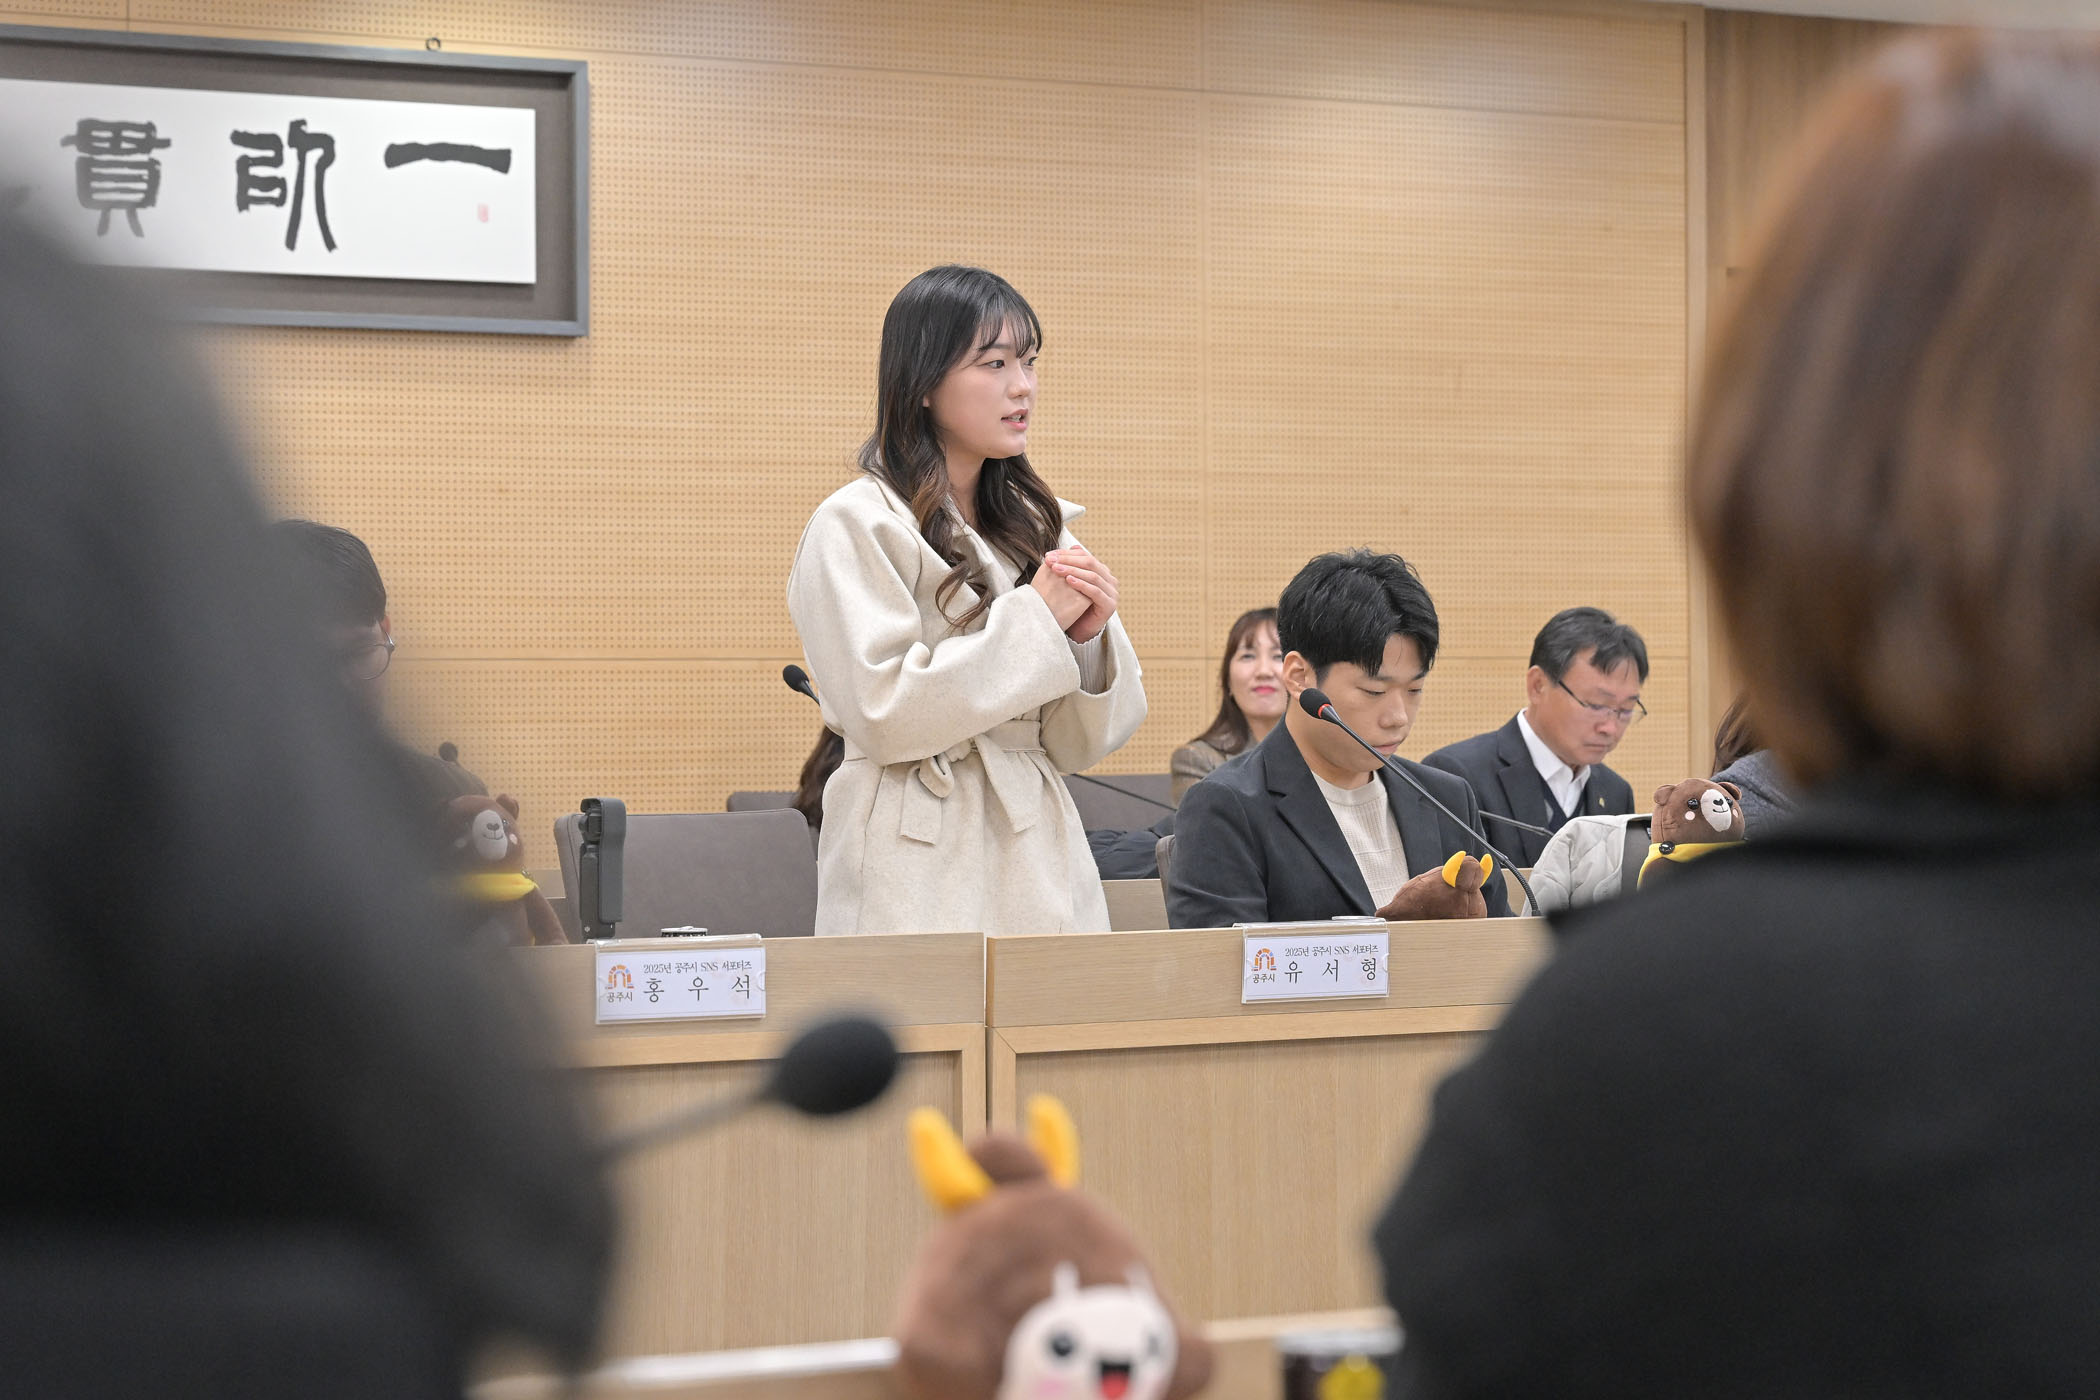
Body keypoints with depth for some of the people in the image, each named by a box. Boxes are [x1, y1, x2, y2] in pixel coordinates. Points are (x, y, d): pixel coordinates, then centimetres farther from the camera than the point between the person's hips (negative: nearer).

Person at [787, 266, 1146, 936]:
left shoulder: (1037, 524, 12)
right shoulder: (855, 527, -6)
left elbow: (1082, 743, 12)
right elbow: (882, 714, -16)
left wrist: (1088, 636, -8)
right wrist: (1034, 620, -13)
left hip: (1041, 862, 5)